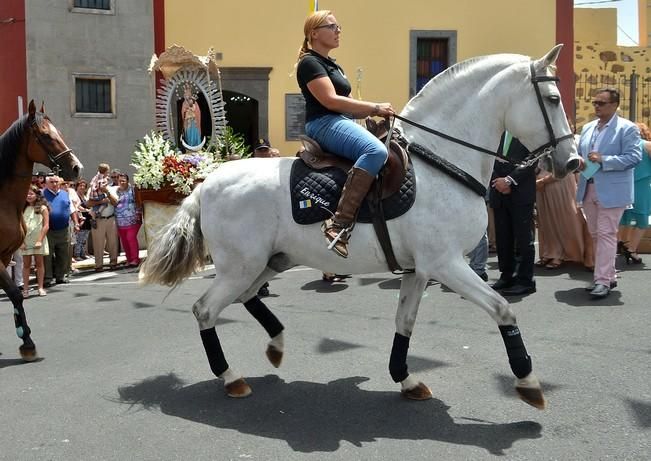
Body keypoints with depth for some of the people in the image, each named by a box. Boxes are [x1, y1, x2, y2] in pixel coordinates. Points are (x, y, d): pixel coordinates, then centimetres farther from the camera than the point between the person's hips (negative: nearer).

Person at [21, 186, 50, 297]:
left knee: (39, 263, 4)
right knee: (26, 264, 3)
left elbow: (46, 226, -4)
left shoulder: (43, 208, 0)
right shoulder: (23, 209, 9)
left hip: (38, 239, -2)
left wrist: (40, 240, -11)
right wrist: (21, 241, -5)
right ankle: (25, 288, 6)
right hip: (25, 240, 2)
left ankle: (41, 287, 10)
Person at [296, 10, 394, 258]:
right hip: (325, 124, -10)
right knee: (376, 151, -35)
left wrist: (376, 113, 5)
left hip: (343, 123, 10)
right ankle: (339, 224, -41)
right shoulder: (310, 63, -5)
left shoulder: (332, 65, 24)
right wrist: (375, 108, -14)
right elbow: (331, 101, -17)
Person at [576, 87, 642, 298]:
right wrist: (578, 162, -3)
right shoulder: (587, 128, 16)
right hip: (588, 190, 7)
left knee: (606, 234, -9)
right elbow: (579, 153, 21)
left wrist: (603, 160, -22)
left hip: (611, 191, -7)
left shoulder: (627, 128, -5)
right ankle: (607, 276, 23)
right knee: (596, 235, 12)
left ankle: (603, 281, -7)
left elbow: (634, 157, -14)